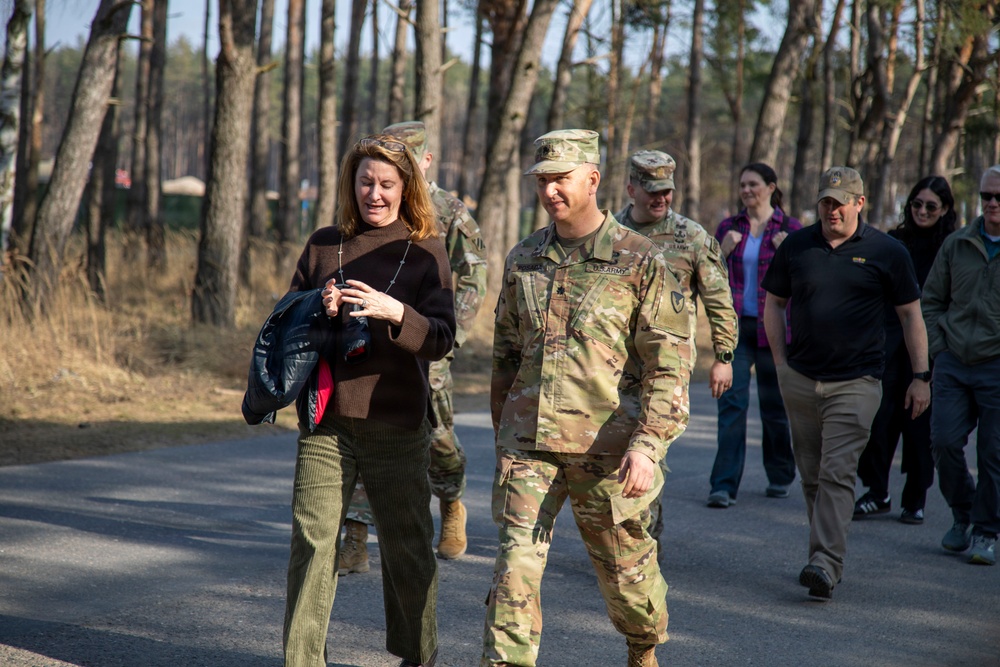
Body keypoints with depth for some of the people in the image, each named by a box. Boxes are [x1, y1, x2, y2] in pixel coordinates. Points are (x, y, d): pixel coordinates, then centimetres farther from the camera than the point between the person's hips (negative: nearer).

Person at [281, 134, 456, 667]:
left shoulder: (426, 252, 2)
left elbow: (440, 340, -7)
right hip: (326, 420, 2)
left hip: (396, 424, -2)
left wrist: (394, 312, -24)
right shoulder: (324, 245, 9)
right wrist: (317, 313, -8)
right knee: (312, 541, -3)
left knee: (407, 548, 6)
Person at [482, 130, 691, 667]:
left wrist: (646, 445, -20)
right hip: (529, 441, 3)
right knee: (516, 562, -9)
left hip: (605, 445, -3)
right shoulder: (523, 260, 8)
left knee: (624, 566, 14)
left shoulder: (640, 262, -7)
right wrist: (503, 434, 19)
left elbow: (669, 365, -10)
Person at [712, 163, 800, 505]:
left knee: (773, 403, 8)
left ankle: (780, 476, 26)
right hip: (735, 325, 2)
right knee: (731, 400, -8)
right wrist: (724, 250, -7)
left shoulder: (790, 229, 2)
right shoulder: (728, 227, 9)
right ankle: (724, 483, -10)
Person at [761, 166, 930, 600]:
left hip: (856, 383, -4)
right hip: (800, 380, 4)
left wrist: (920, 376, 3)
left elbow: (910, 315, 5)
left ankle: (826, 564, -18)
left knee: (837, 473, -13)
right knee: (811, 475, 9)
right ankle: (826, 556, 19)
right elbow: (774, 303, 16)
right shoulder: (796, 246, 6)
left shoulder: (887, 252, -1)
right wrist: (780, 361, 8)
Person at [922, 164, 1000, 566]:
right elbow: (932, 300, 15)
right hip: (953, 364, 3)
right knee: (944, 442, -2)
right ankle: (963, 515, 20)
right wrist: (938, 347, 4)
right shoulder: (957, 245, 8)